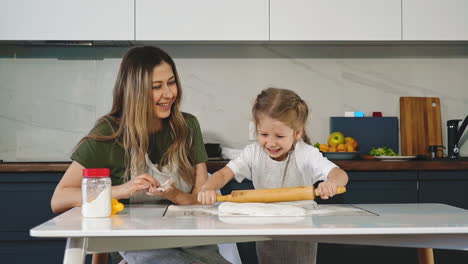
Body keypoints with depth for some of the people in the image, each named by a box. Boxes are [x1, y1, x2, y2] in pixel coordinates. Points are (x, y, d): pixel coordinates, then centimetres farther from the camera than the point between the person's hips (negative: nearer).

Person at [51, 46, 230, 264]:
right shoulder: (108, 134, -2)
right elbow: (58, 201, -6)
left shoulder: (187, 126, 7)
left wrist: (175, 196, -15)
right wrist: (120, 190, -19)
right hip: (135, 244, -3)